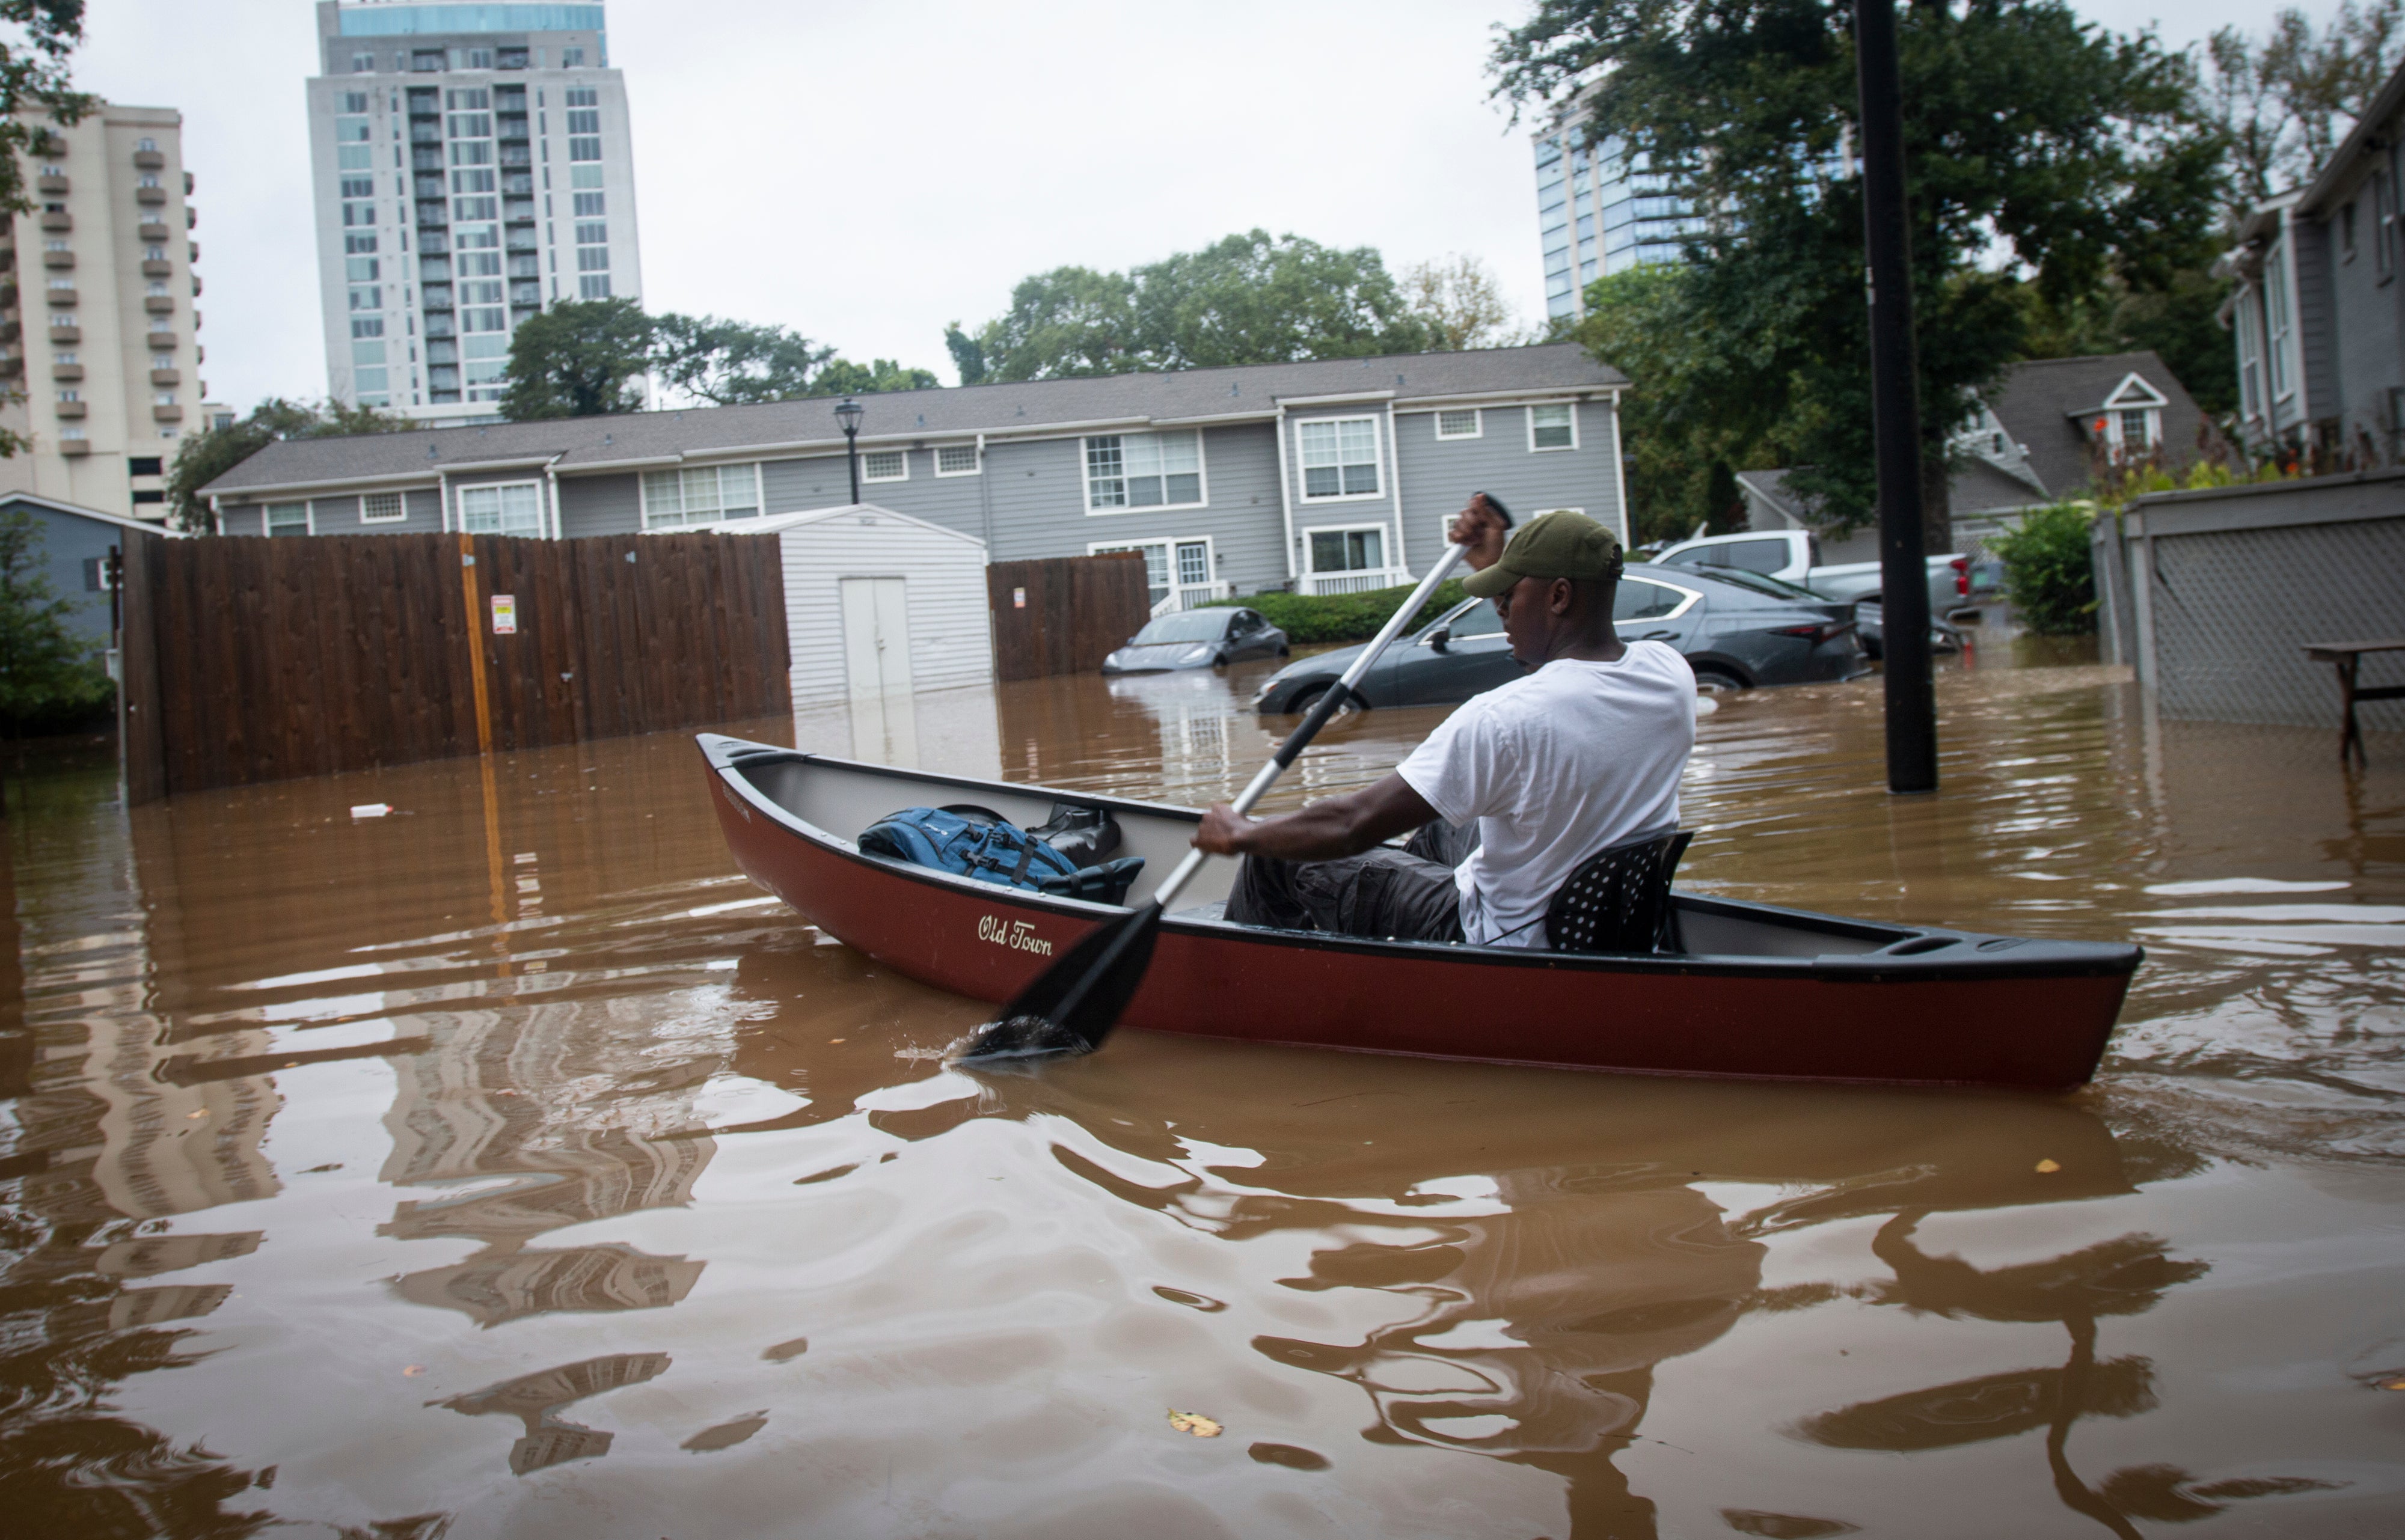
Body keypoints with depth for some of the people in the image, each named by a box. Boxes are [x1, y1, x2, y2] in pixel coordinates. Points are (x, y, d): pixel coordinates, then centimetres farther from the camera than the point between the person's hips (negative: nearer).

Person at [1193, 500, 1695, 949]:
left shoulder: (1506, 717, -31)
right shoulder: (1671, 673, -9)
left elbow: (1352, 826, -26)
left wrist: (1240, 835, -10)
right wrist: (1497, 564, 17)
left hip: (1504, 950, -8)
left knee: (1279, 857, 5)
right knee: (1443, 824, 33)